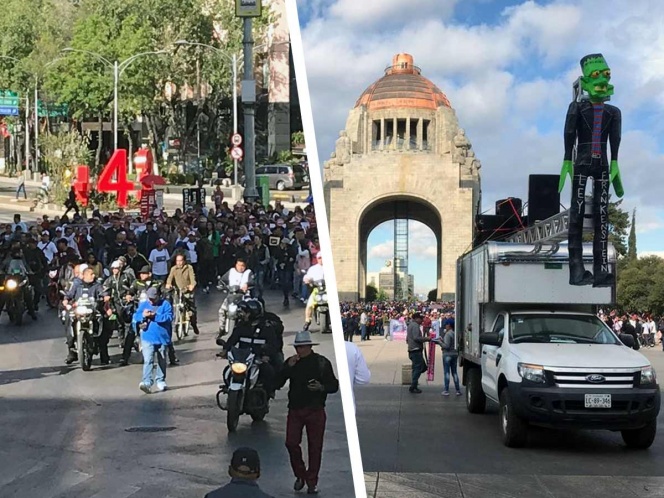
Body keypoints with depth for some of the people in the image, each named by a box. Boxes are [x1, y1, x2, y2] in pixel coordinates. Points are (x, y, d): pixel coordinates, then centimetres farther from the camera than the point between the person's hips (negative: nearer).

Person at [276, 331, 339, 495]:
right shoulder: (291, 362, 4)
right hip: (295, 409, 2)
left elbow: (334, 386, -1)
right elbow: (277, 383, -3)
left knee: (315, 447, 3)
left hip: (315, 410, -2)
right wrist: (288, 367, -15)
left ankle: (312, 481, 15)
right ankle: (300, 475, 18)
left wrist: (321, 387, -22)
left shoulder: (322, 362, -3)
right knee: (291, 443, -4)